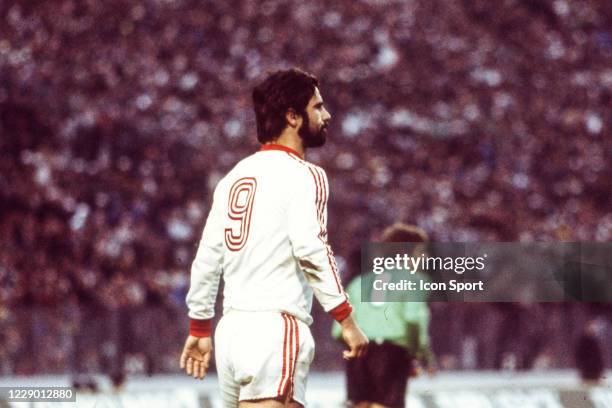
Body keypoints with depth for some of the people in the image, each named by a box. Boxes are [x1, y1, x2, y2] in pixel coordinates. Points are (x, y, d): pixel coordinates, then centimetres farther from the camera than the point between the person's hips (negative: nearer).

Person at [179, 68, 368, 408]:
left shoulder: (234, 177, 18)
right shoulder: (303, 175, -4)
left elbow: (207, 258, 18)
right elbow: (310, 249, -17)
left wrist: (199, 328, 25)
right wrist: (346, 319, -16)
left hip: (231, 328, 8)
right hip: (276, 327, -8)